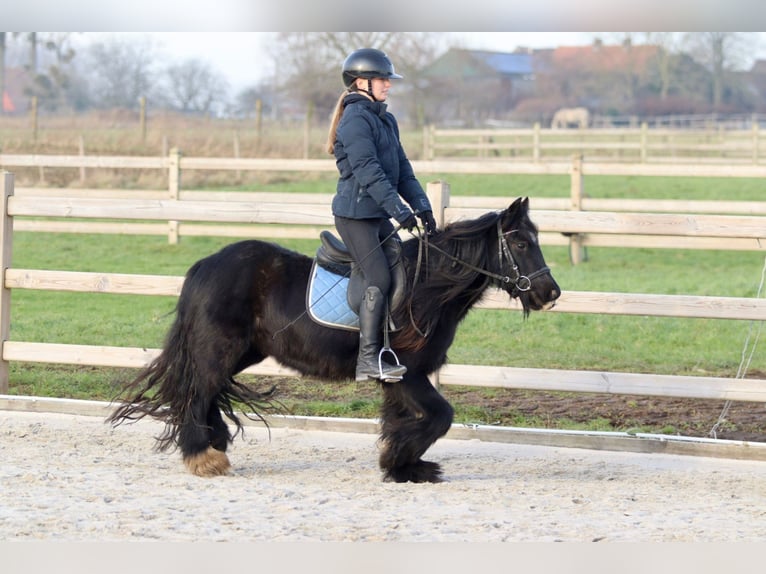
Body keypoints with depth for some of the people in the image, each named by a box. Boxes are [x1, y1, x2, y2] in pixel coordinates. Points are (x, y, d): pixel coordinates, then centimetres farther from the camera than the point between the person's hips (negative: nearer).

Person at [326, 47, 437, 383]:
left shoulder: (386, 120, 15)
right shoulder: (355, 119, -13)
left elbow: (402, 169, 14)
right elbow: (368, 171, -21)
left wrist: (421, 205, 1)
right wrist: (399, 210, -25)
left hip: (378, 216, 9)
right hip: (355, 214, -9)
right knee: (380, 279, -13)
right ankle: (368, 360, -10)